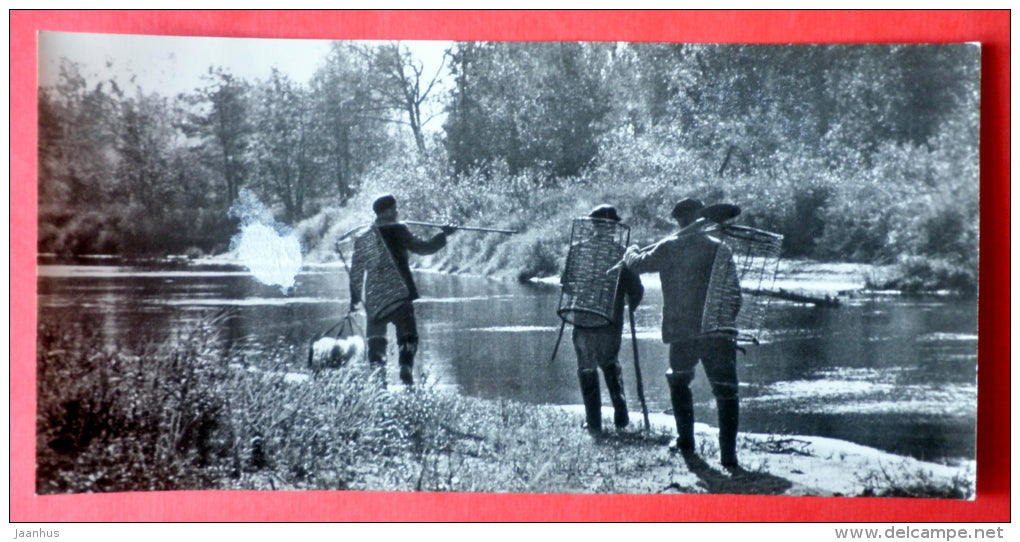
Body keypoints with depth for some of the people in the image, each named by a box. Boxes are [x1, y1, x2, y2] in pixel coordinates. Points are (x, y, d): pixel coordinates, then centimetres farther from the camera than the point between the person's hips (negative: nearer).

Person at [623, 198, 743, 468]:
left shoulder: (669, 248, 0)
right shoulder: (720, 249, 3)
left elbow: (637, 264, 10)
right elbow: (734, 292, 2)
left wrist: (631, 252, 33)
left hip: (682, 333, 0)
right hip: (718, 334, 0)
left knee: (679, 382, 24)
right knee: (726, 392, 2)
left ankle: (686, 441, 23)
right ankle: (728, 453, -7)